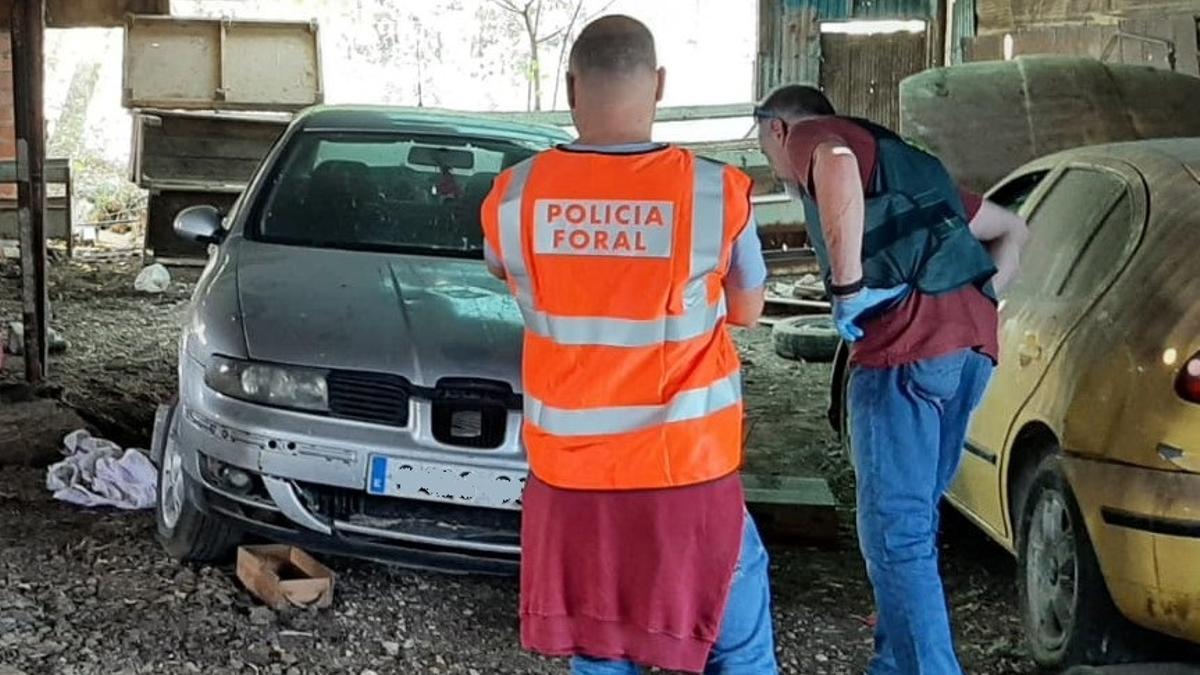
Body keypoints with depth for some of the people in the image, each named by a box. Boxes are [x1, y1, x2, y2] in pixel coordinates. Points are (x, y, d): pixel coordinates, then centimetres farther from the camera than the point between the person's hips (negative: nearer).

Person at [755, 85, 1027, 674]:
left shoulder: (813, 137, 9)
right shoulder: (901, 166, 34)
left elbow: (838, 166, -19)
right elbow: (1011, 229, 38)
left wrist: (849, 287, -15)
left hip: (909, 345, -8)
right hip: (973, 343, 8)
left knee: (895, 532, -6)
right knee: (913, 521, 19)